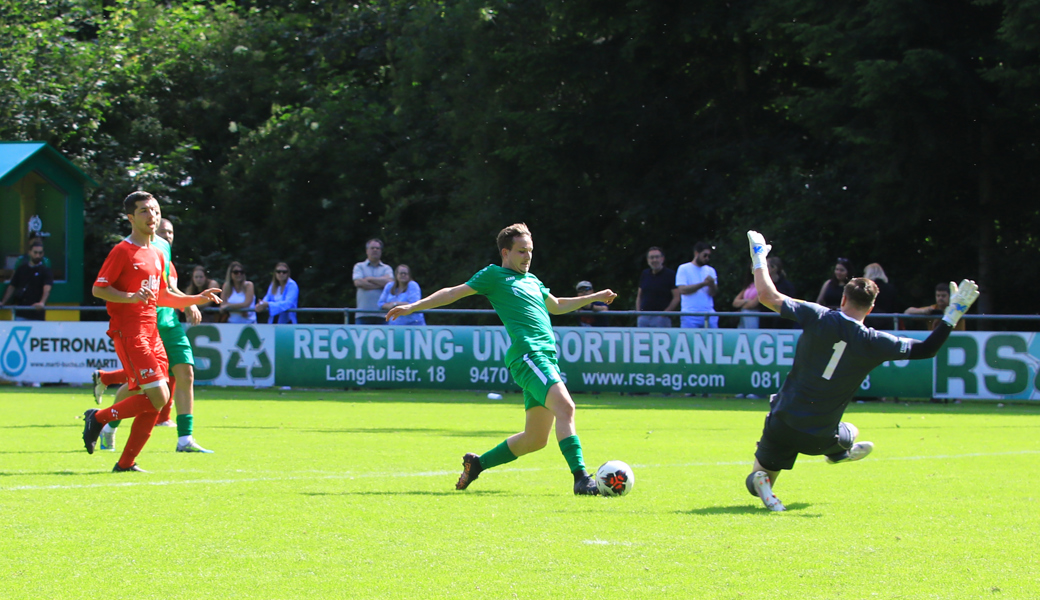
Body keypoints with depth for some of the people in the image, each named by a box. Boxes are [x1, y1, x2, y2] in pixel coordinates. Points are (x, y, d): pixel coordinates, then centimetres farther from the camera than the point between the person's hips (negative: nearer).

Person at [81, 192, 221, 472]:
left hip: (150, 331, 8)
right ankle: (98, 418, -1)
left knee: (155, 402, 2)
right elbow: (98, 289, -10)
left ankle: (126, 463, 9)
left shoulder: (156, 255, 18)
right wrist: (131, 297, -23)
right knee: (157, 396, -17)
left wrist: (198, 299, 18)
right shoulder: (123, 251, -7)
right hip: (128, 332, -8)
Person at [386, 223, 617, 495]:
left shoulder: (531, 280, 27)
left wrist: (594, 297, 41)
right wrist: (414, 307, 2)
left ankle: (477, 463, 25)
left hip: (546, 357, 9)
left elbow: (557, 306, 44)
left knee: (535, 439, 7)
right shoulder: (494, 275, 6)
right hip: (528, 354, -9)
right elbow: (454, 293, 7)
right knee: (565, 406, -27)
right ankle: (580, 478, -36)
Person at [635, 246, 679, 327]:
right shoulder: (644, 274, 15)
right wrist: (638, 312, 6)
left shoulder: (670, 274, -1)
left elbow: (676, 297, -7)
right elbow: (639, 296, 22)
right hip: (643, 317, 5)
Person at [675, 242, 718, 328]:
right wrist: (703, 284, -13)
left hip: (709, 315, 4)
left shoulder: (710, 271, 15)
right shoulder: (684, 268, 4)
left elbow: (713, 293, 5)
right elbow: (682, 290, -9)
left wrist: (711, 284, -18)